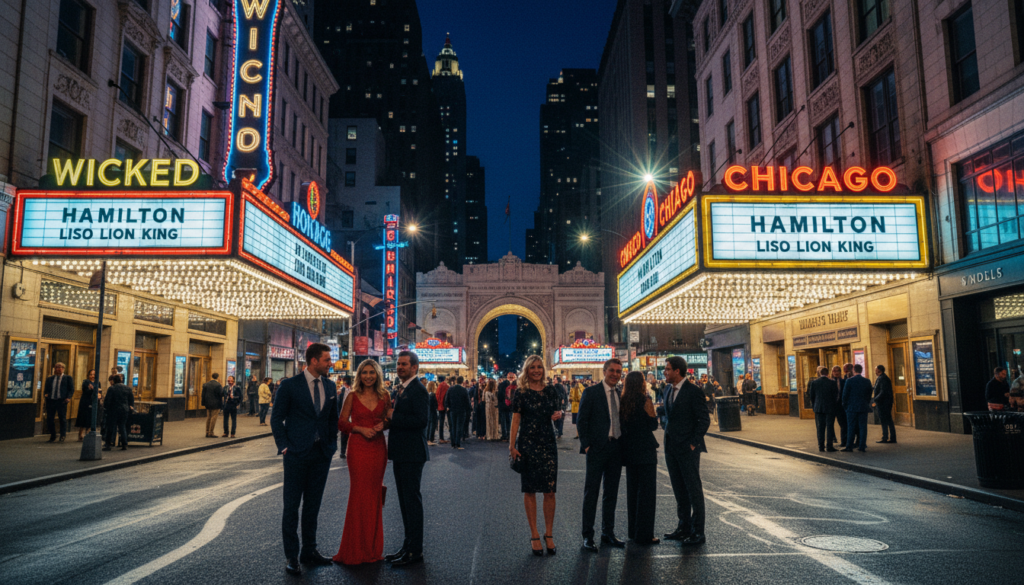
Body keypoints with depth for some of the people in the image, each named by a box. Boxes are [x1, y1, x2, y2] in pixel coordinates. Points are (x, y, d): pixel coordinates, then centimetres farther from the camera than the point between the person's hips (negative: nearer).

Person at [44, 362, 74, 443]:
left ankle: (63, 436, 10)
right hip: (51, 400, 4)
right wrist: (46, 393, -3)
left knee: (63, 418, -1)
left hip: (61, 401, -3)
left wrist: (68, 397, -12)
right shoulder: (50, 379, 17)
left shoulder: (68, 378, 8)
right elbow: (46, 389, 18)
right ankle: (53, 436, 18)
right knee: (49, 419, 5)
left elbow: (71, 389, 2)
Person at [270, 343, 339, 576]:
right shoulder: (289, 385, -7)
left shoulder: (330, 386, 7)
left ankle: (309, 551, 24)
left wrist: (332, 445, 5)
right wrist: (284, 447, -9)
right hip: (297, 452, -4)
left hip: (322, 453, 4)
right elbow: (276, 418, -4)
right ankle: (292, 557, 14)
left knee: (313, 505, 13)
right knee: (292, 506, 4)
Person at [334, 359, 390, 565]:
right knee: (359, 493, -1)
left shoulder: (384, 397, 6)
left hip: (378, 448, 3)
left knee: (374, 494, 9)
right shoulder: (353, 396, -1)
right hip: (358, 448, -3)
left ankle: (372, 546, 21)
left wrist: (382, 425, -7)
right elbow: (342, 423, -1)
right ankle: (356, 548, 11)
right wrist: (360, 429, -15)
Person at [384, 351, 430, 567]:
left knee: (412, 501, -2)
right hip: (401, 453, 10)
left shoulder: (418, 389, -15)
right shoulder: (401, 388, 14)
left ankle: (415, 551, 6)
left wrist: (393, 416, -18)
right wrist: (391, 412, 1)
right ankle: (408, 546, 27)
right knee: (405, 501, 16)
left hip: (412, 454, -10)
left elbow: (421, 420, -25)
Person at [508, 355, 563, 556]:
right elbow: (515, 421, -3)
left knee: (550, 491, 1)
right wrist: (512, 446, -9)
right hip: (527, 444, -3)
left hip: (548, 443, 3)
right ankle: (534, 536, 13)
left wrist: (558, 414, -5)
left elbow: (557, 410, 19)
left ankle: (549, 534, 14)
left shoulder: (550, 391, 7)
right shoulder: (521, 393, -2)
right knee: (530, 490, 4)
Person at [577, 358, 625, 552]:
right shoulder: (591, 392, -5)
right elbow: (582, 421, -6)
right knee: (591, 493, 0)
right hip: (597, 449, -5)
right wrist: (586, 445, -12)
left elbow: (623, 421, 16)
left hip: (616, 449, 6)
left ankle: (608, 532, 25)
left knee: (611, 493, 13)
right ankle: (587, 536, 9)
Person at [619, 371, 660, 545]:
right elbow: (653, 425, -10)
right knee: (647, 491, 0)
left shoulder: (623, 401, 3)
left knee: (632, 490, 16)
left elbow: (622, 425, 7)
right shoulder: (645, 400, -13)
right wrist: (652, 411, 0)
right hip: (645, 450, -6)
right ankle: (644, 534, 2)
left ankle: (633, 530, 24)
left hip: (629, 450, 6)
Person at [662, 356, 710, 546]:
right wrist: (668, 435, 10)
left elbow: (704, 420, -13)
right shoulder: (668, 390, 11)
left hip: (687, 448, -8)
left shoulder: (693, 392, -13)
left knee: (694, 490, 1)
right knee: (679, 490, 15)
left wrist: (693, 443, -15)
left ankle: (698, 532, 9)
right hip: (671, 448, 8)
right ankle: (683, 527, 25)